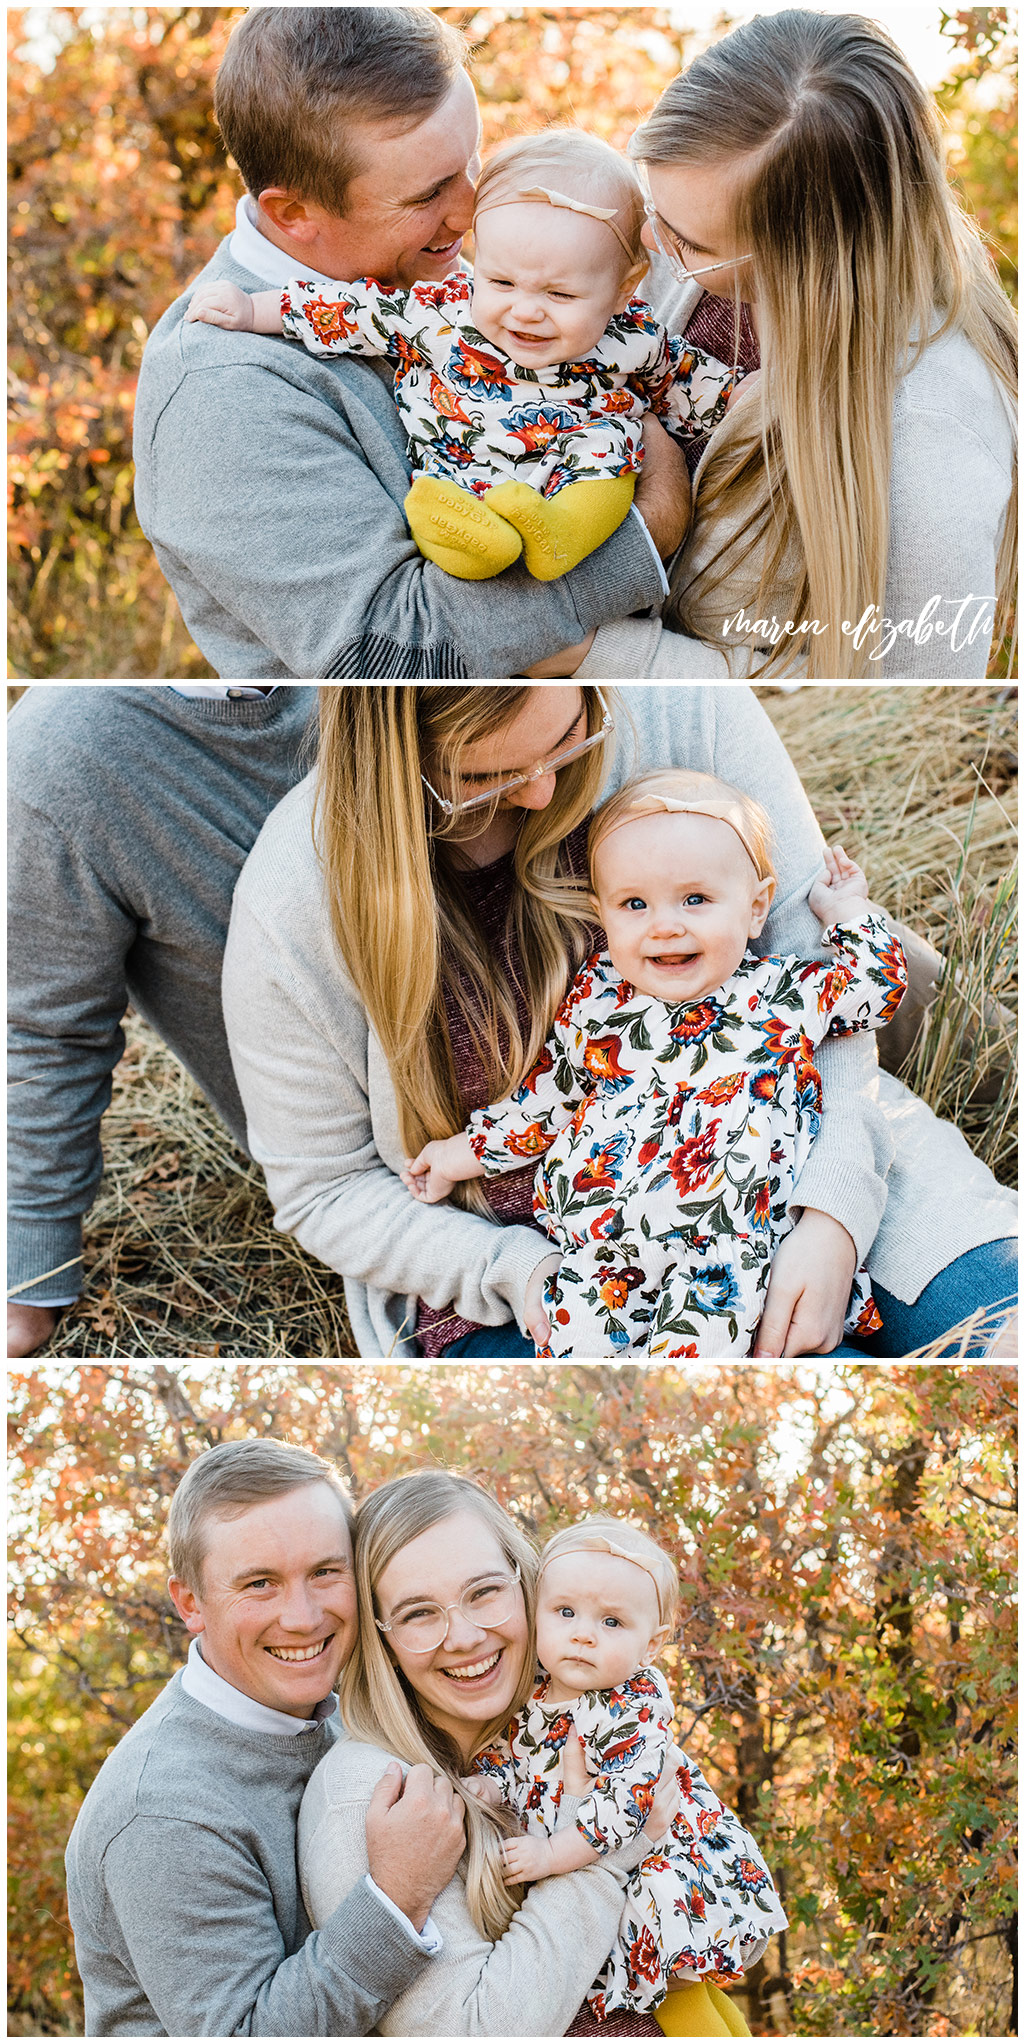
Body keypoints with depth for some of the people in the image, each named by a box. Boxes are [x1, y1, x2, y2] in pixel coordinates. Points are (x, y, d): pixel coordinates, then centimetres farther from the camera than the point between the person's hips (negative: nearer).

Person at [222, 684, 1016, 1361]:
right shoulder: (294, 908, -17)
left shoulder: (683, 712, -14)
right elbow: (325, 1190, -4)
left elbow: (818, 955, -7)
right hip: (507, 1260, -2)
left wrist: (832, 1214, -21)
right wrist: (521, 1273, -20)